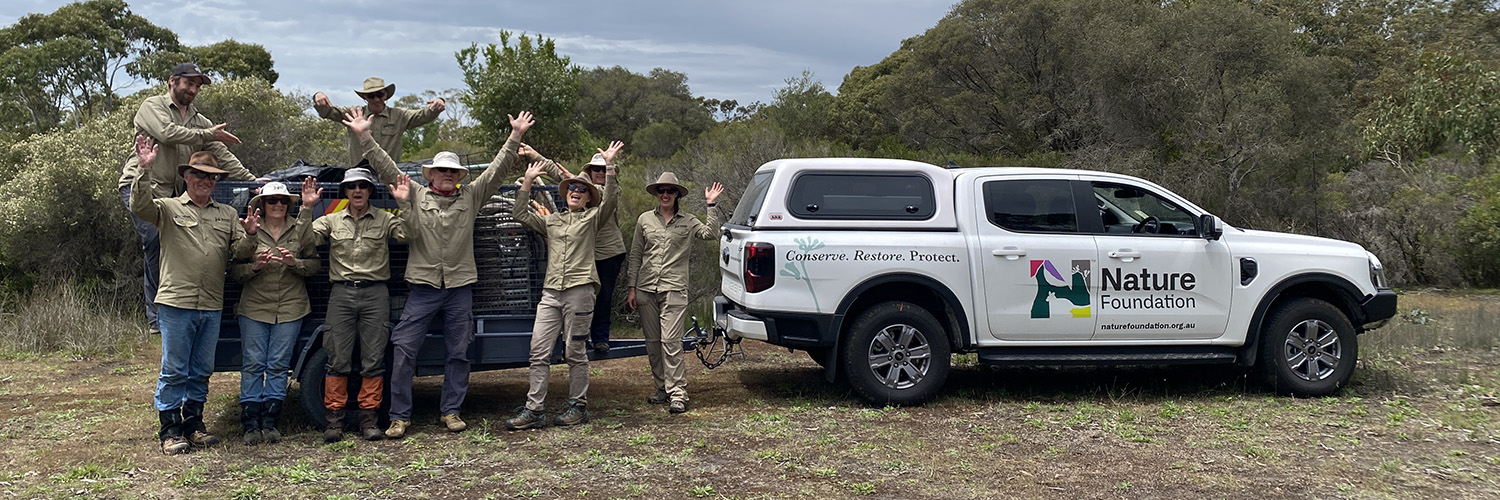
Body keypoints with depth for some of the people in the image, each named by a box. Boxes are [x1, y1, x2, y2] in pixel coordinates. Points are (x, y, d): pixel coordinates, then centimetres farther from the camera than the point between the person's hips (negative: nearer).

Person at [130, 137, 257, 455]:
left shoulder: (228, 214, 17)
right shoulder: (168, 208, 5)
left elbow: (240, 250, 9)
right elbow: (140, 206, -14)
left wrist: (248, 234, -13)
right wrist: (145, 170, -26)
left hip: (212, 307, 4)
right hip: (176, 303, -4)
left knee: (201, 370, 12)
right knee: (174, 370, -1)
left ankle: (193, 424, 22)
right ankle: (170, 430, 6)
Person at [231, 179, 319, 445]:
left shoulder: (301, 229, 5)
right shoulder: (251, 230, 3)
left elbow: (314, 264, 6)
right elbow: (234, 270, 5)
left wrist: (294, 263, -12)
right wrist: (255, 266, -13)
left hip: (291, 308, 0)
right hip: (254, 307, 0)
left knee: (279, 365, 2)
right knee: (252, 364, -1)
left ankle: (270, 422, 8)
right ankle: (250, 424, 5)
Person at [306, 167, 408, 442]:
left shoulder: (384, 219, 9)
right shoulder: (332, 220, 13)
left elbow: (409, 235, -6)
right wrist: (306, 209, -8)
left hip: (375, 293, -1)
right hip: (342, 293, 1)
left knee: (373, 360, 0)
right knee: (338, 360, -1)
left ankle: (368, 418, 8)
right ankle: (334, 419, 6)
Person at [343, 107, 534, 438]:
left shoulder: (471, 197, 9)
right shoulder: (416, 196, 7)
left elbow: (498, 167, 6)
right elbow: (386, 168, 3)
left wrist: (515, 137, 0)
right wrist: (364, 136, -4)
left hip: (460, 287, 1)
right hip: (423, 286, -1)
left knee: (458, 353, 7)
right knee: (404, 350, -5)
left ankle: (451, 411, 19)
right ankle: (400, 416, 4)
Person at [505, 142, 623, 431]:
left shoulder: (593, 217, 10)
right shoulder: (551, 221, 23)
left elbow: (611, 199, -7)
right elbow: (520, 214, 20)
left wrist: (609, 165, -14)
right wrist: (528, 181, 14)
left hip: (579, 289, -4)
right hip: (551, 291, 4)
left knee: (574, 352, 0)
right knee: (539, 350, -4)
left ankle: (578, 407, 10)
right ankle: (534, 410, -3)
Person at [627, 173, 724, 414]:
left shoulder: (688, 221, 6)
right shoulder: (645, 220, 11)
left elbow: (711, 234, -10)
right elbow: (635, 255, 13)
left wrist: (712, 205, -14)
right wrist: (632, 288, 8)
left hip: (674, 288, -3)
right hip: (646, 288, 3)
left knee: (670, 341, -13)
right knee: (652, 342, 8)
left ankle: (678, 395, -11)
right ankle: (663, 388, 21)